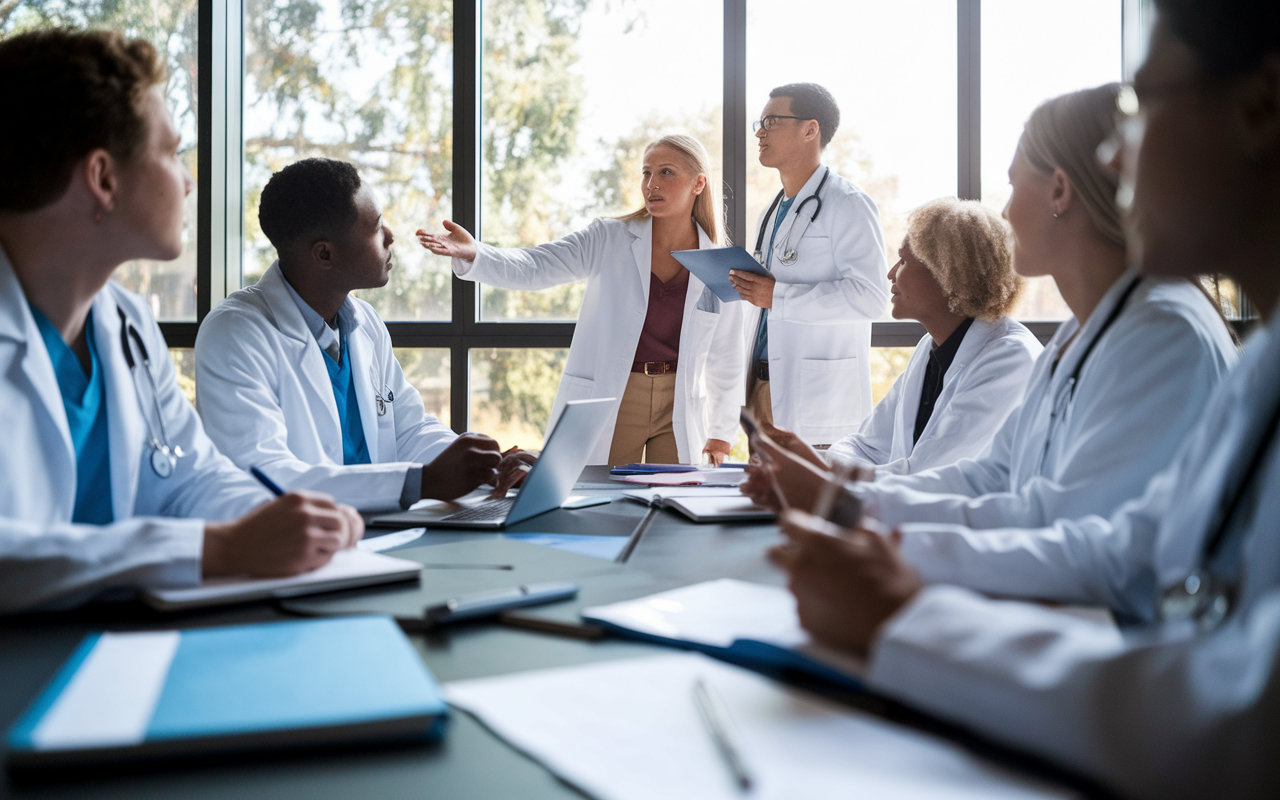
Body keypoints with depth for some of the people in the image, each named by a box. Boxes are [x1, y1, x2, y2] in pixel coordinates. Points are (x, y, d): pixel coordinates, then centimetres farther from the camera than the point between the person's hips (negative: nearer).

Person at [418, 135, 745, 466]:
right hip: (608, 407, -1)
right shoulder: (608, 241, -2)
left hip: (679, 411, 2)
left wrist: (720, 437, 11)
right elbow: (530, 268, -14)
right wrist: (472, 253, -33)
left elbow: (725, 362, 10)